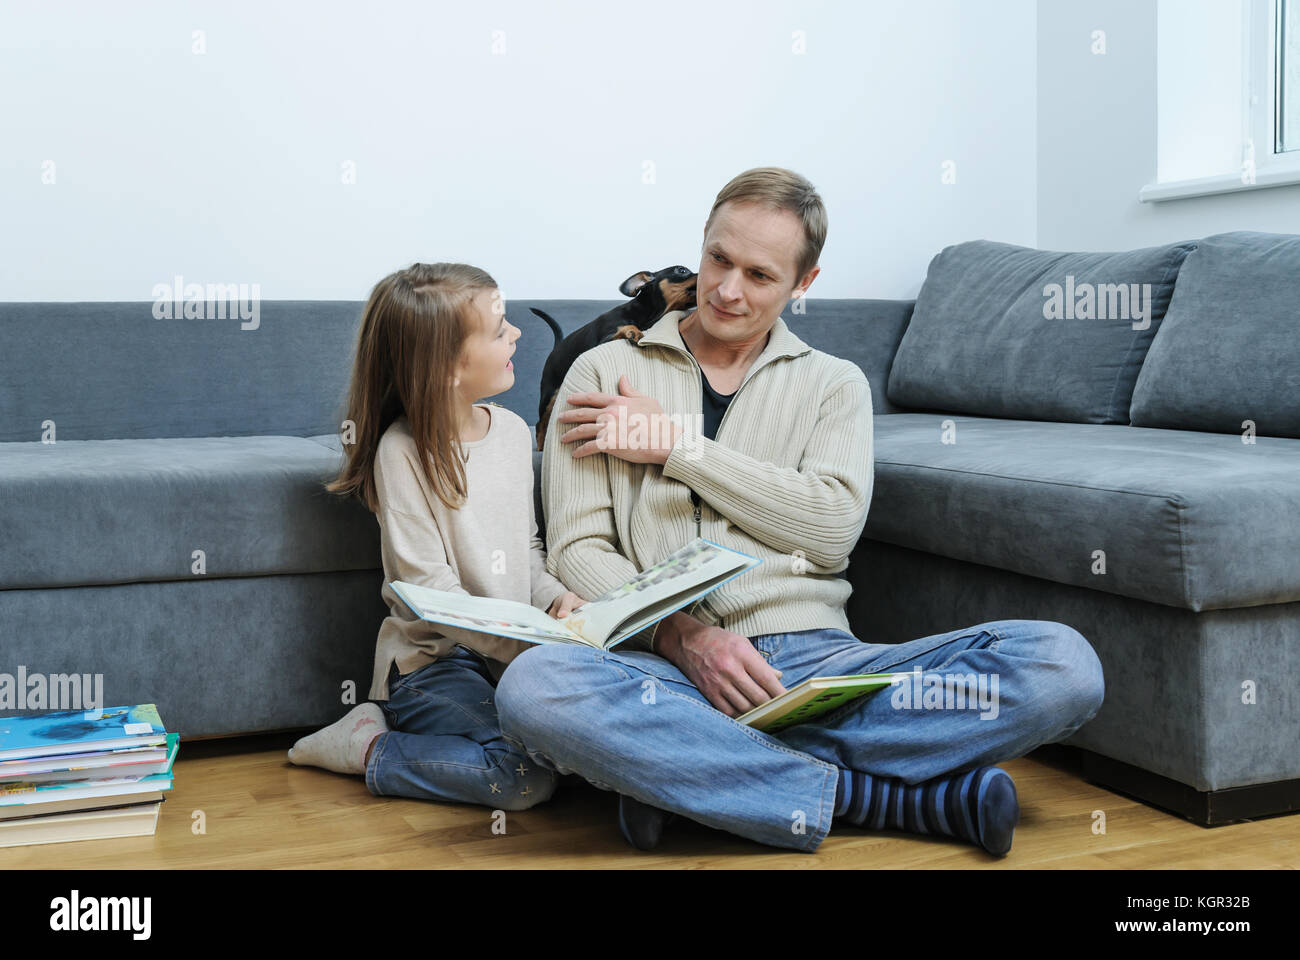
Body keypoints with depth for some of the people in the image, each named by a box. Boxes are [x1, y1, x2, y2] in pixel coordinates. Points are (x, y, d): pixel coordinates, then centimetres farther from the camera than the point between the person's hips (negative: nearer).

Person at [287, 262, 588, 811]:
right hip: (430, 659, -7)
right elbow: (430, 588, -17)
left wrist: (553, 599, -5)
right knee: (528, 778, -25)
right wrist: (530, 644, -25)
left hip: (510, 651, 7)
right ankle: (367, 748, -3)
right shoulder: (403, 451, -14)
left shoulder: (513, 430, 8)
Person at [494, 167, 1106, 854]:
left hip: (812, 655, 2)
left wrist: (675, 443, -3)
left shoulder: (834, 383, 17)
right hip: (662, 662, -1)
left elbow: (833, 526, -2)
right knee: (533, 688, -37)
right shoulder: (603, 373, 13)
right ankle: (861, 794, -23)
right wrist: (684, 636, -16)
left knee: (1061, 663, -21)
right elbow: (577, 551, 3)